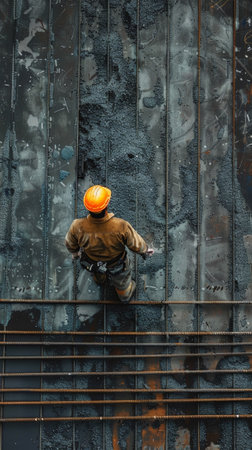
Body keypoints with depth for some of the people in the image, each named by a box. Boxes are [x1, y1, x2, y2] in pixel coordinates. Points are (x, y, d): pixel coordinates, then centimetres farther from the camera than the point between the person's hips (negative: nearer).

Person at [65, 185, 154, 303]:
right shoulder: (121, 227, -44)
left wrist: (74, 251, 10)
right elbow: (136, 244, -23)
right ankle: (125, 295, 65)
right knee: (120, 279, 33)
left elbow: (70, 243, -15)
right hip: (115, 261, -1)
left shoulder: (78, 227, -39)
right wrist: (145, 251, 1)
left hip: (91, 261, 1)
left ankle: (99, 279, 72)